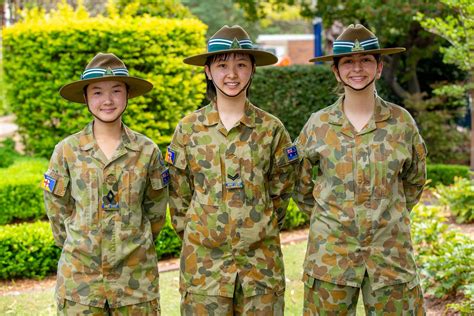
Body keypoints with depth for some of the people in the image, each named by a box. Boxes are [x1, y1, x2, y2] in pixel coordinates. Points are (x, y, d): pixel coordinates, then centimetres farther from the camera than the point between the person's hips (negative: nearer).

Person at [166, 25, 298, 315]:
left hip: (261, 261, 0)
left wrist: (258, 232, 10)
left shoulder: (271, 128, 0)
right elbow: (179, 195, 7)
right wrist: (196, 235, 8)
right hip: (204, 262, 0)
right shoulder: (189, 128, 0)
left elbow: (280, 191, 9)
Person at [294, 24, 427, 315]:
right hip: (330, 254, 0)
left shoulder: (401, 121, 0)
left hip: (392, 252, 0)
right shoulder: (318, 125, -1)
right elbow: (302, 185, 11)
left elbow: (414, 181, 14)